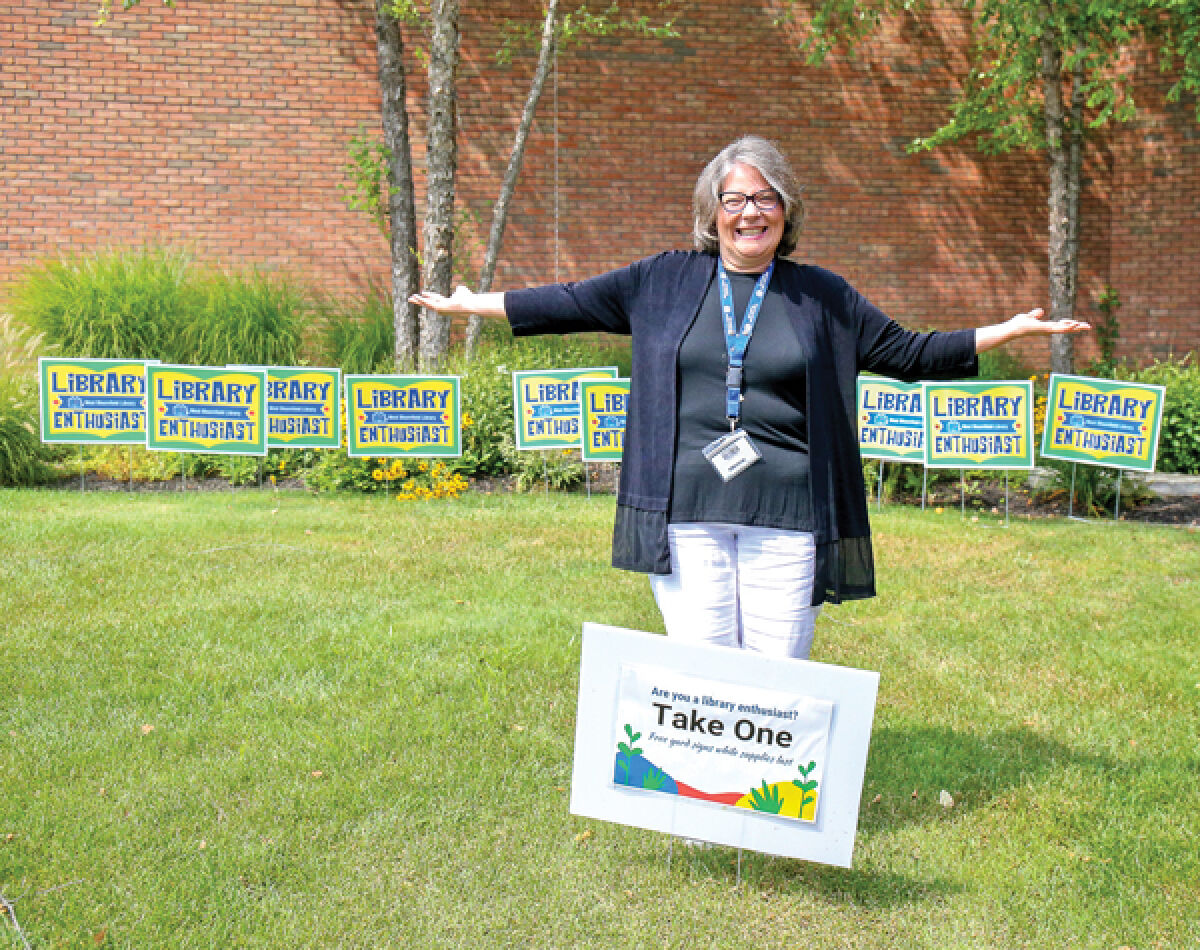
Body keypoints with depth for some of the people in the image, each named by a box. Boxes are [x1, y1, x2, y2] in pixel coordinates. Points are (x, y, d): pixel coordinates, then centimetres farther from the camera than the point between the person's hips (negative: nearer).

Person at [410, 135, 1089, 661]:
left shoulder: (824, 297, 12)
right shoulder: (664, 282, 12)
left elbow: (910, 353, 17)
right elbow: (570, 304, 17)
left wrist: (1008, 331, 11)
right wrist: (467, 304, 18)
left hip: (786, 519, 0)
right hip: (687, 515, 0)